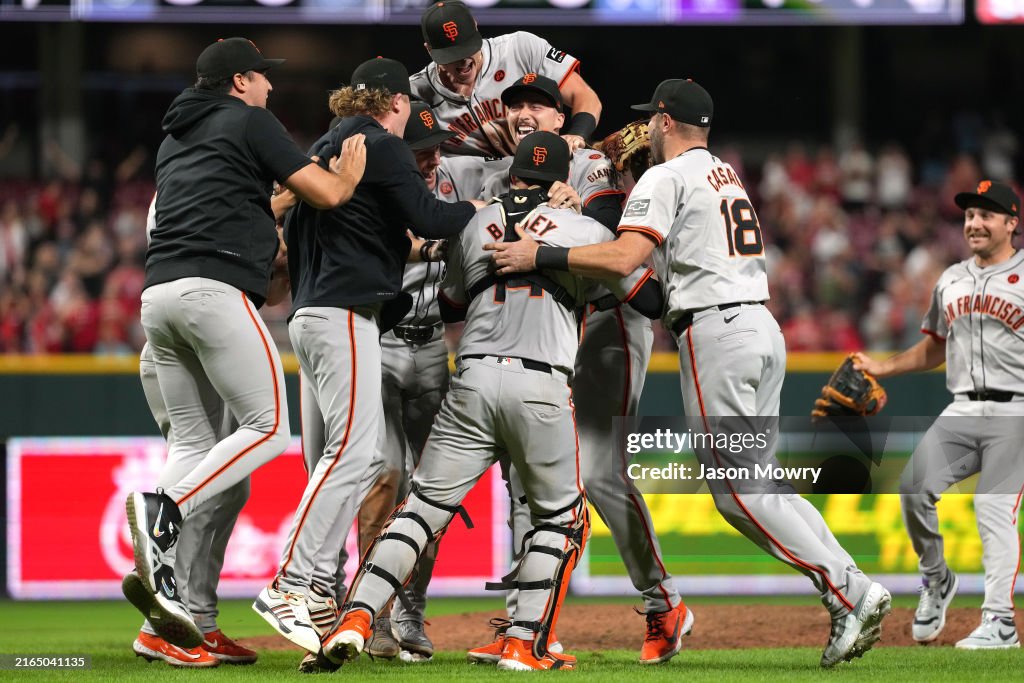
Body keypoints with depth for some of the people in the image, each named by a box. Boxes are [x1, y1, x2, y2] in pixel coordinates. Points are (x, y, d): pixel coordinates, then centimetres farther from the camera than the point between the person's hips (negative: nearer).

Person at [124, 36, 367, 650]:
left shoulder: (174, 139, 28)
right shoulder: (249, 120, 6)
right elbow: (328, 194, 2)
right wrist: (354, 165, 21)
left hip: (157, 295, 8)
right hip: (215, 291, -8)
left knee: (193, 442, 10)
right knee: (269, 426, -5)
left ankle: (161, 576, -5)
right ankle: (164, 512, -24)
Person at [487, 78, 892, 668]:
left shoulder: (668, 178, -5)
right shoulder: (727, 175, 22)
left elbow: (623, 258, -18)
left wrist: (540, 255, -15)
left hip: (714, 332, -9)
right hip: (763, 326, 9)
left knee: (737, 491, -8)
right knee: (759, 482, 11)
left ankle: (848, 592, -16)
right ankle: (853, 587, 0)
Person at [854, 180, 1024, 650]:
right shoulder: (951, 281, 18)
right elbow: (935, 348, 26)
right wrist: (883, 368, 13)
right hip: (961, 411, 5)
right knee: (915, 487, -12)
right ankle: (935, 580, 10)